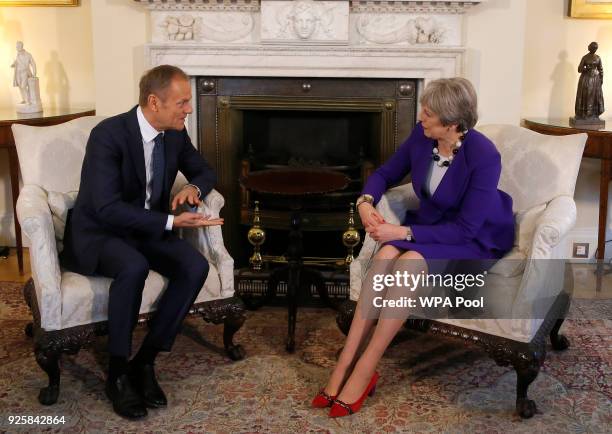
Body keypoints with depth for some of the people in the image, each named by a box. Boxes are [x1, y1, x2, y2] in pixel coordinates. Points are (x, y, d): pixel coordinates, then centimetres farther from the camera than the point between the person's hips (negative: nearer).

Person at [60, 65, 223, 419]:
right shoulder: (108, 135, -23)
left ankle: (145, 361, -9)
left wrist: (195, 188, -10)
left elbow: (204, 170, 14)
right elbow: (107, 208, -29)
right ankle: (117, 373, -17)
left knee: (196, 267, -21)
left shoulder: (175, 133, -3)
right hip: (98, 233, -6)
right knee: (134, 267, -37)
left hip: (147, 228, 6)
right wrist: (171, 221, -34)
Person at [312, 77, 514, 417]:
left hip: (476, 240, -5)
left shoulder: (483, 157, -26)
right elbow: (385, 174, 6)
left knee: (408, 264, -34)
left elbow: (466, 228, -25)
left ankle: (363, 372, -25)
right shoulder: (422, 137, -8)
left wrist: (403, 232, -29)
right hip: (430, 226, 5)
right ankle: (345, 365, -27)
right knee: (385, 257, -28)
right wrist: (365, 203, -16)